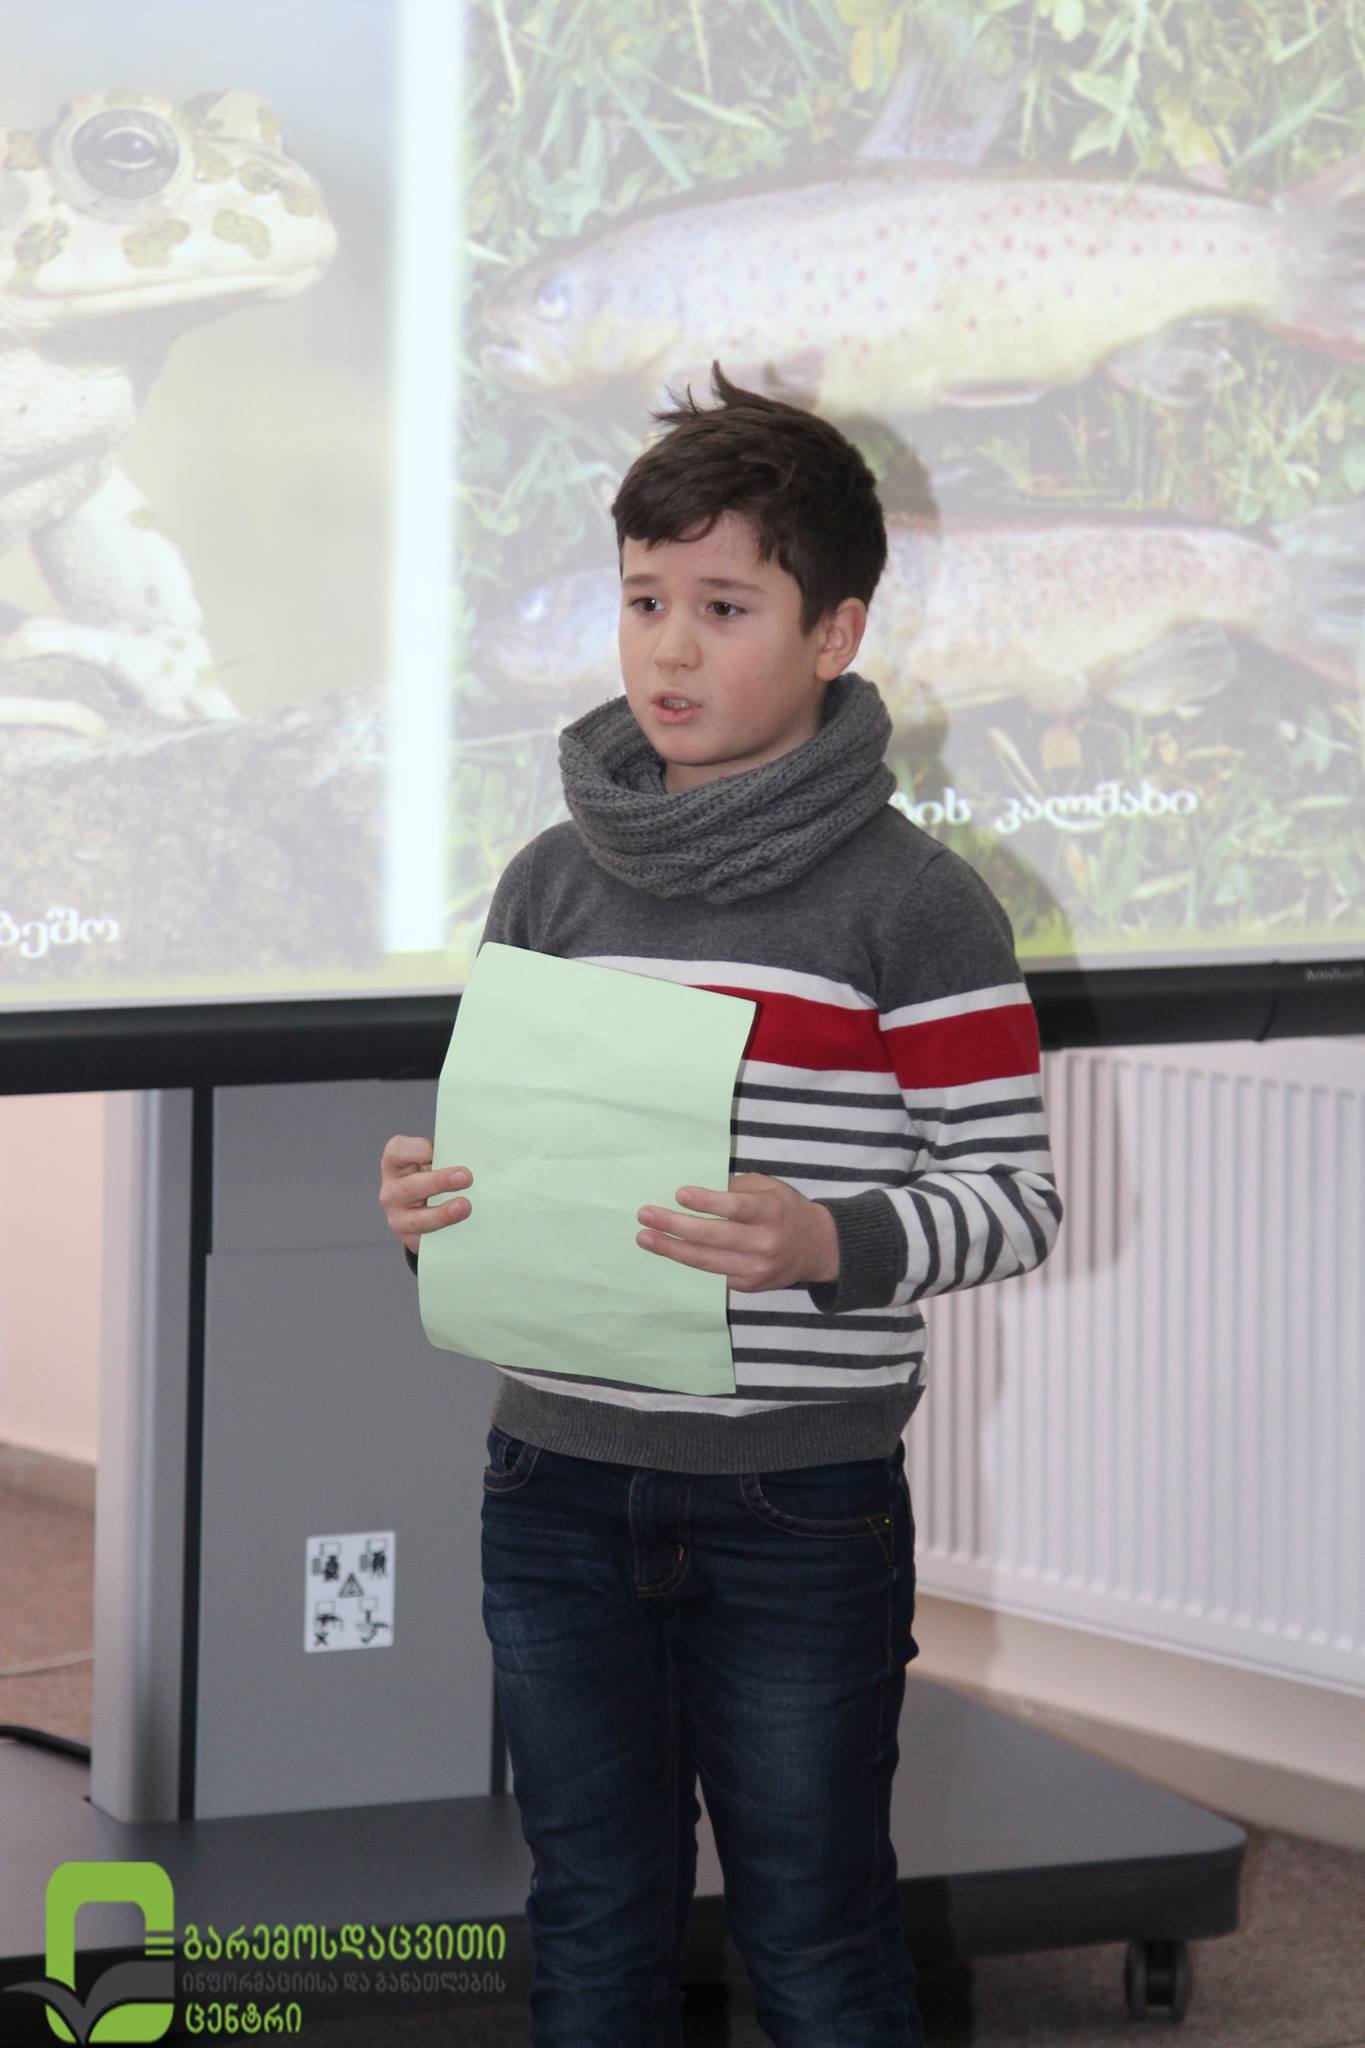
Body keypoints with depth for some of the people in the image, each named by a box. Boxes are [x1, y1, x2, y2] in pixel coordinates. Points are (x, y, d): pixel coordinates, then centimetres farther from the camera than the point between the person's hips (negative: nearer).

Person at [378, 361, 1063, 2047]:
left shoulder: (914, 906, -7)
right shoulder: (553, 882, 8)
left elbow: (1015, 1193, -7)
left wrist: (828, 1244, -24)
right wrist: (429, 1205, -6)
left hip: (799, 1509, -4)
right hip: (558, 1488, 5)